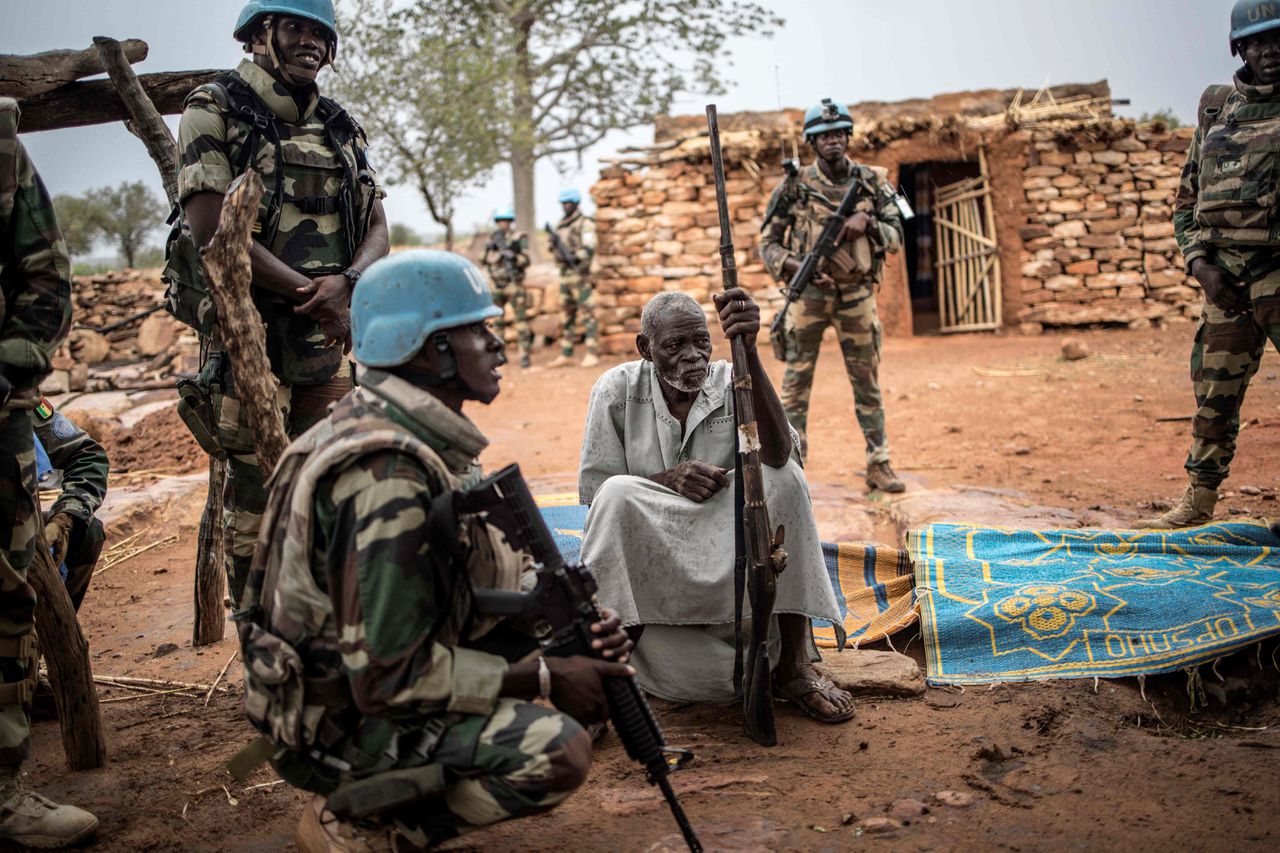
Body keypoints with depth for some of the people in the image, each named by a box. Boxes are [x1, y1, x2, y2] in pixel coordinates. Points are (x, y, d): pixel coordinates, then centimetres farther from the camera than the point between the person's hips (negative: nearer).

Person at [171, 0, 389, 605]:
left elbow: (378, 231, 9)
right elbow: (211, 229, -13)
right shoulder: (215, 111, -2)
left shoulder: (341, 129, 14)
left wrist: (344, 282, -13)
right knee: (256, 493, -3)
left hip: (329, 336, 6)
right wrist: (310, 291, -14)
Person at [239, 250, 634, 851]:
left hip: (372, 673, 10)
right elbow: (390, 678, -28)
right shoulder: (389, 475, -27)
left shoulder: (424, 437, 3)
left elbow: (490, 573, 9)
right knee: (558, 752, -25)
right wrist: (545, 678, -21)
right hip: (341, 725, -9)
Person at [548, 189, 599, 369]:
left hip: (580, 274, -7)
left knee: (586, 314, -7)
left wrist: (575, 258, -29)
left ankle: (593, 354, -7)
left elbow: (589, 249, -14)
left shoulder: (585, 223, -4)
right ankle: (566, 354, 13)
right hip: (564, 274, 7)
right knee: (566, 315, 8)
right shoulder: (559, 226, 17)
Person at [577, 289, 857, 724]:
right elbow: (593, 489, -5)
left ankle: (795, 665, -17)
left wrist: (747, 351, -39)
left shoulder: (730, 383, -6)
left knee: (783, 478, -25)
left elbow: (777, 454, -27)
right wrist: (668, 479, -23)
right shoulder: (617, 390, -5)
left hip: (725, 554, 2)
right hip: (646, 566, -2)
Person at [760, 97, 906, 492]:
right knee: (796, 384, 0)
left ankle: (879, 465, 18)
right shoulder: (794, 186, -2)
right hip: (809, 294, -2)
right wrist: (797, 268, -16)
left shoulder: (871, 181, 5)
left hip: (857, 296, 2)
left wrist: (867, 223, -13)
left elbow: (896, 235, 6)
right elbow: (768, 242, 0)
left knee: (868, 384, 8)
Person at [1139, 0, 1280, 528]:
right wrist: (1202, 266, -3)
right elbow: (1186, 202, 13)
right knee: (1214, 393, 10)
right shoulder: (1215, 113, 11)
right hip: (1226, 280, 3)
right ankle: (1198, 502, 23)